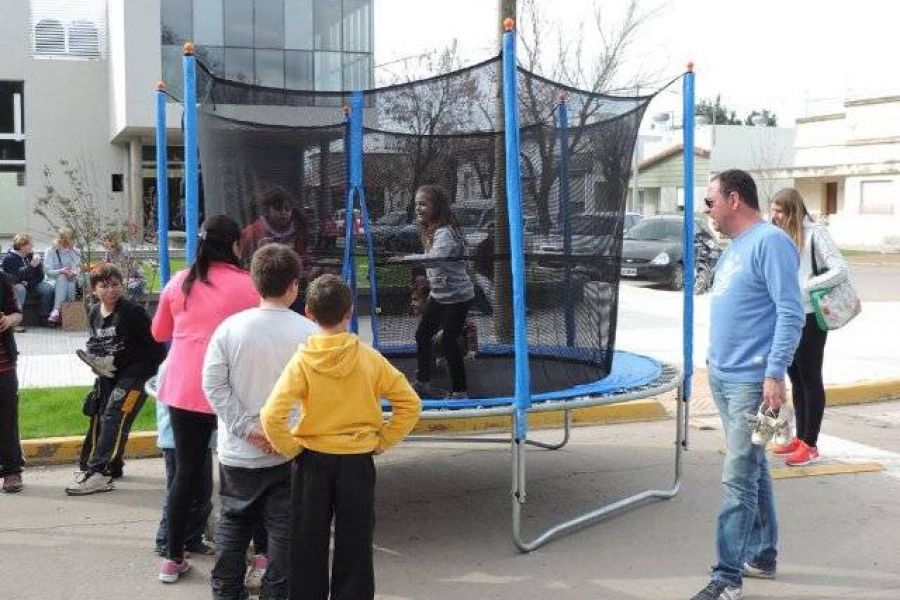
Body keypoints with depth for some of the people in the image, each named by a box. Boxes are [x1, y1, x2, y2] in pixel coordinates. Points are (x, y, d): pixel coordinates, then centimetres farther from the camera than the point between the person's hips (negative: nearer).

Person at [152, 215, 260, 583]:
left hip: (183, 390, 3)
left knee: (186, 472, 13)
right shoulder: (246, 285, -8)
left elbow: (159, 333, 16)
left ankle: (173, 559, 20)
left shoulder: (178, 283, 4)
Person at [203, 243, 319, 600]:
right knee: (283, 529, 9)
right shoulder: (308, 332, -12)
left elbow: (213, 383, -7)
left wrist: (247, 428, -8)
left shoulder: (230, 326, -6)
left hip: (238, 451, 3)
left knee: (233, 524, 19)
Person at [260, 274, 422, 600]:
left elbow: (271, 416, -21)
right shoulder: (370, 358, -8)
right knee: (354, 548, 12)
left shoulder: (302, 361, -12)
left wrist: (290, 449, -6)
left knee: (309, 547, 13)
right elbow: (410, 404, -5)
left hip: (312, 461, 0)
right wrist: (382, 441, 2)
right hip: (358, 462, 1)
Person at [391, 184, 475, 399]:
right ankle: (422, 381, 30)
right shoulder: (428, 230, 6)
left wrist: (406, 259, -52)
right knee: (422, 334, 14)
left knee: (449, 341, -8)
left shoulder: (445, 232, -25)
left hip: (457, 296, -10)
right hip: (438, 295, 10)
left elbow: (437, 258, -44)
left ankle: (460, 391, 3)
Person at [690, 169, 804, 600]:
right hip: (723, 378, 10)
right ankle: (763, 555, 30)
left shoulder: (770, 242, -14)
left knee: (739, 480, -8)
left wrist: (775, 374, -22)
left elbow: (791, 314, -19)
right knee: (753, 469, 18)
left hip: (751, 382, -10)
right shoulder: (734, 248, 15)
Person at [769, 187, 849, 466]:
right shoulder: (782, 236, 11)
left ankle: (810, 445, 9)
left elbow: (841, 270, -17)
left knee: (810, 380, 2)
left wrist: (805, 286, -18)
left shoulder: (814, 234, -11)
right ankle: (800, 438, 25)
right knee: (796, 379, 14)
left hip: (808, 319, -7)